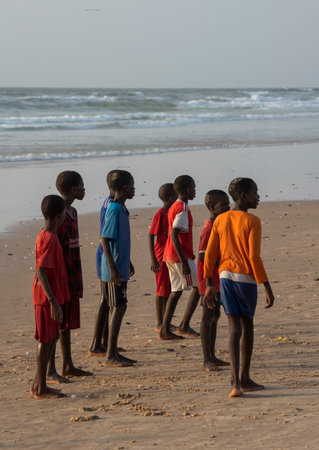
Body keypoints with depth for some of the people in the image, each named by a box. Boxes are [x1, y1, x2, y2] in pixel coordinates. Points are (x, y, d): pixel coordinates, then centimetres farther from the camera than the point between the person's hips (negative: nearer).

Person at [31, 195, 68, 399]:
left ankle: (38, 385, 22)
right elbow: (41, 272, -24)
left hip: (50, 296, 10)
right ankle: (41, 389, 6)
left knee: (52, 338, 15)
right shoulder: (49, 239, -19)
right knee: (46, 340, -2)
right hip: (47, 298, -10)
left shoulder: (46, 236, 11)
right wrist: (53, 301, -25)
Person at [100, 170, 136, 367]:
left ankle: (114, 352, 19)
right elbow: (104, 239, -21)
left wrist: (128, 263, 29)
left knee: (118, 308, 12)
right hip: (115, 270, -10)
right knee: (118, 308, -7)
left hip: (121, 268, 10)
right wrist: (113, 268, -24)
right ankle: (110, 356, -3)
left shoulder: (122, 209, 13)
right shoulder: (115, 210, -16)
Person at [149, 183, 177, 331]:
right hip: (161, 257, -8)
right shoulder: (160, 215, -14)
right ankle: (159, 323, 3)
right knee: (162, 289, -3)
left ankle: (166, 322, 18)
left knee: (169, 290, 11)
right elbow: (150, 236, -16)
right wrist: (153, 259, -21)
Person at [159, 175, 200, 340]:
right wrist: (184, 262, -24)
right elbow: (174, 235, -22)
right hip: (181, 256, -9)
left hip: (170, 256, 9)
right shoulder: (183, 209, -15)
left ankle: (165, 330, 5)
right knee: (198, 286, 0)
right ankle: (184, 325, -1)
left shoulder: (173, 207, 15)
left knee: (177, 290, 9)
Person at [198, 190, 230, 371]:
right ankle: (207, 361, -3)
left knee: (215, 315, 13)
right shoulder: (209, 228, -18)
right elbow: (202, 256, -23)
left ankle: (212, 357, 20)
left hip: (217, 278, 10)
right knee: (208, 316, -6)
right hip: (208, 278, -10)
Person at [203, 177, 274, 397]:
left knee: (235, 327, -1)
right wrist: (267, 287, -11)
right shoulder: (252, 221, -9)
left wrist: (210, 284, 12)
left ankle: (236, 381, -15)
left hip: (226, 277, 4)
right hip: (247, 279, -4)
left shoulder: (220, 220, 7)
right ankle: (245, 379, 22)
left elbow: (210, 254, 6)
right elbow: (254, 257, -15)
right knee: (248, 325, 14)